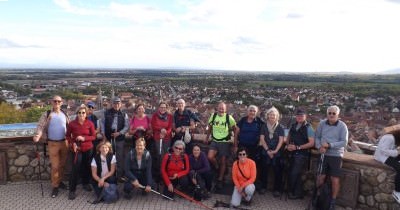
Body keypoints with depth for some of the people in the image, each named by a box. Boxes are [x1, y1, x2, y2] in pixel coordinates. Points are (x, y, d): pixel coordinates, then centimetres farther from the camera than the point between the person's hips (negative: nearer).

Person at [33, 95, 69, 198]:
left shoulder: (64, 114, 5)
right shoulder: (46, 114, -5)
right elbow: (41, 126, -10)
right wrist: (38, 135, -31)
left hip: (64, 142, 3)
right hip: (53, 143, -3)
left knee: (62, 164, 13)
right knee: (55, 166, -2)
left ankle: (59, 181, 31)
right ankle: (55, 186, 11)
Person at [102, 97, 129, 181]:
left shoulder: (124, 114, 3)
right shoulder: (107, 113, 4)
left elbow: (127, 126, 0)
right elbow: (103, 124, 7)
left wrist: (119, 133, -13)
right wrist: (103, 135, 0)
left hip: (120, 138, 0)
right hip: (108, 138, 1)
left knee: (120, 158, 3)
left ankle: (119, 176, 13)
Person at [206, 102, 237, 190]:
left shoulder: (229, 117, -8)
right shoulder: (213, 116, 0)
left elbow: (235, 129, 0)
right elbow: (210, 127, 13)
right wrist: (207, 138, 15)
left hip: (225, 142, -2)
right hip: (214, 141, 2)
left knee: (223, 161, 4)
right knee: (210, 157, -17)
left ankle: (220, 180, 20)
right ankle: (218, 168, 14)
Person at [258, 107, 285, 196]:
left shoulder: (280, 127, 2)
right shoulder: (264, 126, 6)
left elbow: (281, 140, -4)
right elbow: (262, 139, 0)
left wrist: (275, 151, -15)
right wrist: (267, 150, -9)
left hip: (277, 153, -1)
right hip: (266, 152, 1)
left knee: (277, 171, -1)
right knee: (264, 170, 5)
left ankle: (277, 189, 8)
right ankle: (263, 187, 17)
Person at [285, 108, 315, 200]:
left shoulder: (308, 128, -9)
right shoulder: (293, 126, 9)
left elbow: (311, 143, -14)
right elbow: (288, 138, 20)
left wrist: (297, 147, -18)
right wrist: (288, 145, -1)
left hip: (302, 155, -6)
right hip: (292, 154, 6)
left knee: (295, 174, -6)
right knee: (291, 173, 10)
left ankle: (298, 193, 14)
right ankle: (292, 191, 26)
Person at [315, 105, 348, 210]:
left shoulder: (342, 126, -8)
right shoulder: (322, 123, -1)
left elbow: (344, 142, -12)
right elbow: (317, 137, 4)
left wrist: (329, 145, -20)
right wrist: (319, 147, -14)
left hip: (336, 156, -2)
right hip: (323, 155, 2)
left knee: (335, 180, 3)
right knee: (320, 177, 8)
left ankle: (333, 201, 20)